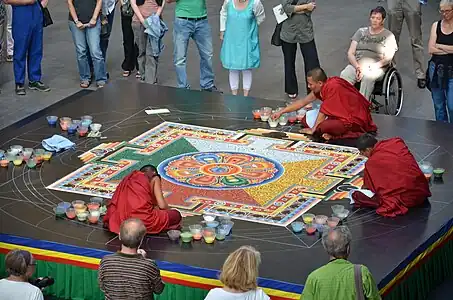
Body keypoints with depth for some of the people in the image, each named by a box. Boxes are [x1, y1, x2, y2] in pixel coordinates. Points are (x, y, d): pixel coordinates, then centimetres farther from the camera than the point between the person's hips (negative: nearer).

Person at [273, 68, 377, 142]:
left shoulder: (332, 87, -25)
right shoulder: (323, 85, 2)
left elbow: (324, 111, -18)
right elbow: (303, 102, 11)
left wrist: (313, 129, -6)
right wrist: (281, 112, 13)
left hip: (355, 120, -10)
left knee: (321, 127, -31)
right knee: (309, 116, 6)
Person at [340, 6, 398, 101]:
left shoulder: (388, 36, 10)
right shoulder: (361, 32, 19)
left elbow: (387, 58, -3)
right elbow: (350, 53, 11)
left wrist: (368, 69, -17)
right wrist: (358, 67, -11)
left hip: (376, 68, -3)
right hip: (357, 64, 3)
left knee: (367, 76, -39)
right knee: (344, 75, -32)